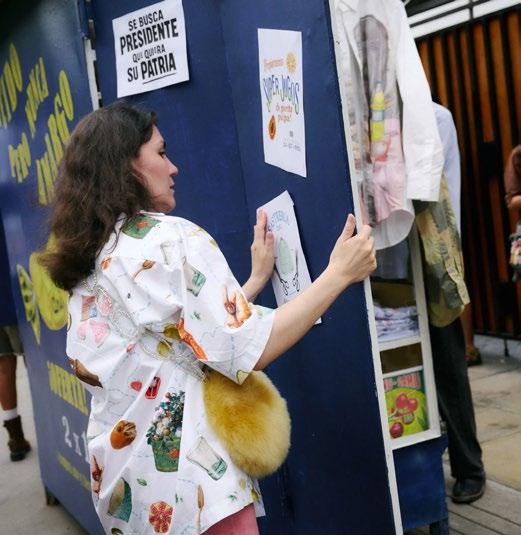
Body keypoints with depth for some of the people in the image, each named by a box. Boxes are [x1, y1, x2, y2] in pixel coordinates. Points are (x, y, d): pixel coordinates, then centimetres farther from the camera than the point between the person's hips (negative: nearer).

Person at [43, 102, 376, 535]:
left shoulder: (86, 263, 8)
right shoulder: (172, 239, -15)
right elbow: (248, 354, -20)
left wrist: (256, 281, 12)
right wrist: (338, 274, -14)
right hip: (185, 476, -8)